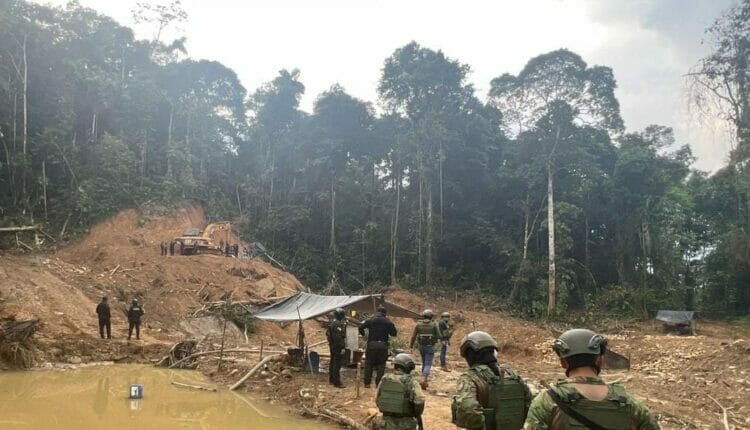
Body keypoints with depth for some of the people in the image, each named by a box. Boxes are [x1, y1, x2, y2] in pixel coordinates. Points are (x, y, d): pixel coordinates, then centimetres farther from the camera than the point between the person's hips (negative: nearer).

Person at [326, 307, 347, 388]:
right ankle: (337, 382, -6)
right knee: (337, 364, -7)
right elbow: (339, 337, -24)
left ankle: (331, 380, 29)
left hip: (332, 345, 10)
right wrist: (343, 347, -23)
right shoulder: (338, 324, -20)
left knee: (333, 362, 19)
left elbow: (327, 334, 19)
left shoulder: (331, 322, 11)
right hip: (338, 347, -10)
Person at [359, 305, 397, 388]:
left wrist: (363, 334, 14)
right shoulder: (388, 322, 0)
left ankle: (367, 383, 8)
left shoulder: (370, 320, 0)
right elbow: (394, 333, 3)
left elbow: (361, 328, -4)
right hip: (383, 346, 0)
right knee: (381, 365, 8)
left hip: (371, 345, 0)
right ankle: (379, 383, 5)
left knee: (368, 364, 9)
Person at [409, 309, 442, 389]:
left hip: (421, 346, 3)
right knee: (428, 365, -5)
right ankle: (423, 380, -25)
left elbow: (413, 336, -1)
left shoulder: (418, 324, -2)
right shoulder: (433, 324, -7)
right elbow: (438, 336, -6)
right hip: (430, 347, -3)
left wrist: (411, 345, 9)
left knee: (424, 363, 21)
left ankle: (425, 381, 26)